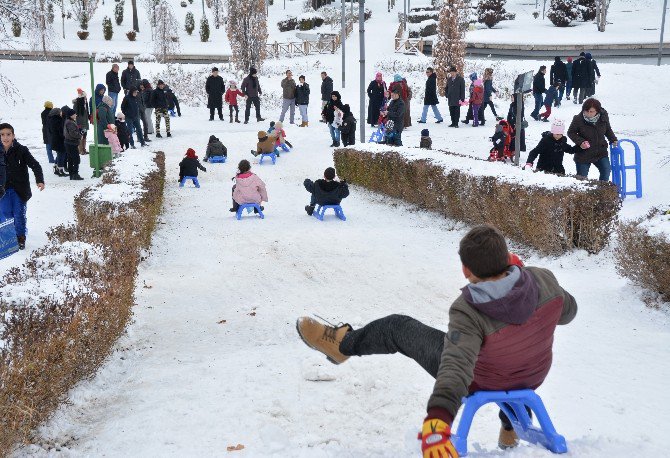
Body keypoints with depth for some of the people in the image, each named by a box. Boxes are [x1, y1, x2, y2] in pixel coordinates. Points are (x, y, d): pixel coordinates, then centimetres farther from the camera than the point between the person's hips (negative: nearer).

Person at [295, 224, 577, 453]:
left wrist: (437, 419, -59)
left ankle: (342, 344, 35)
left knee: (398, 327, 7)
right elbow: (567, 311, -2)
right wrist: (519, 270, 4)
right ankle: (512, 429, 49)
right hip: (533, 378, 5)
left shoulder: (468, 313, -36)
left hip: (480, 381, -4)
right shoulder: (544, 280, -24)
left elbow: (457, 365, -49)